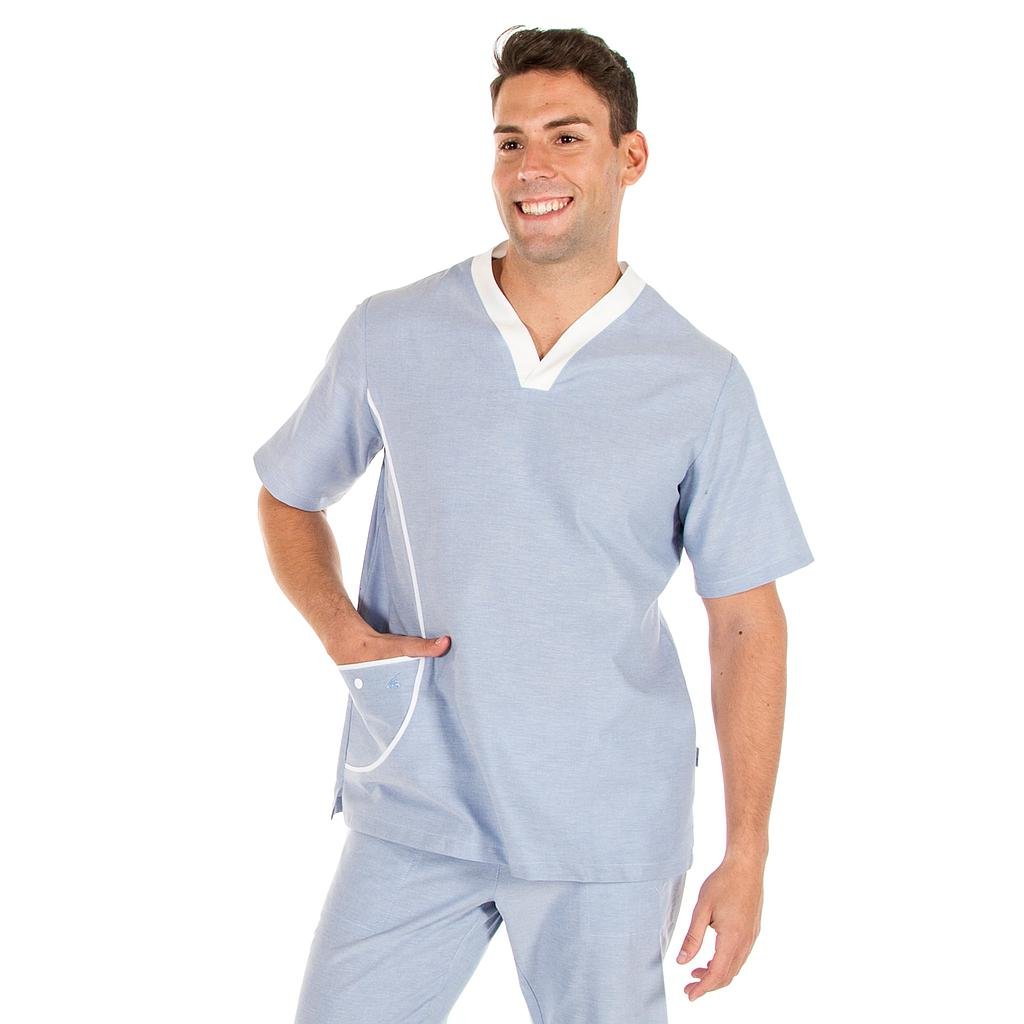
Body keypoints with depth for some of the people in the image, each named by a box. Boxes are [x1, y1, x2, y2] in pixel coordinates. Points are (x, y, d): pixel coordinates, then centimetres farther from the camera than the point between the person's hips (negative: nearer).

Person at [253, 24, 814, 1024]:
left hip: (608, 833, -1)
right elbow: (288, 496, 14)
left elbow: (745, 622, -1)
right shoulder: (389, 336, -2)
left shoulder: (701, 383, -4)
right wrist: (338, 628, -6)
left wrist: (746, 856, -3)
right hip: (414, 816, 1)